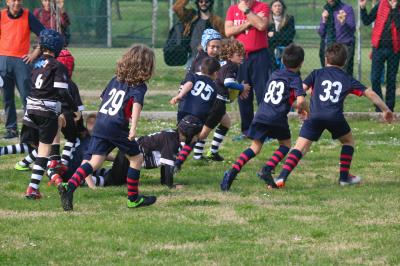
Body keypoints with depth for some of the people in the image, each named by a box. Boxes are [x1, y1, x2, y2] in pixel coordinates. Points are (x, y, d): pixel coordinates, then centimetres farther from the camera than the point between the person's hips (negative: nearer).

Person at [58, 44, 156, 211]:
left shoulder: (116, 79, 20)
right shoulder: (139, 86, 0)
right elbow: (137, 104, -17)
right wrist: (133, 128, -27)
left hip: (100, 124, 6)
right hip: (117, 127, -6)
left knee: (95, 162, -1)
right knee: (136, 158, 13)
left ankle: (69, 187, -22)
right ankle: (133, 198, 19)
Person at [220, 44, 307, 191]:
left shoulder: (274, 74, 20)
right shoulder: (295, 79, 1)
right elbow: (300, 101, -14)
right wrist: (303, 109, 10)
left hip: (261, 115, 4)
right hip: (278, 118, -4)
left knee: (255, 147, 8)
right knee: (285, 144, 18)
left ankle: (232, 171, -11)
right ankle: (267, 169, -2)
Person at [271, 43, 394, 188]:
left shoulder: (317, 74, 20)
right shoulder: (348, 79, 21)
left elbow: (301, 89, 6)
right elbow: (370, 93, 21)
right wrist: (385, 110, 30)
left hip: (315, 116, 0)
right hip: (335, 116, 0)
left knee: (300, 147, -3)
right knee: (348, 140, 28)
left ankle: (282, 178, -20)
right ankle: (344, 176, 26)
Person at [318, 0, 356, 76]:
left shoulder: (347, 8, 0)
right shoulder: (326, 10, 14)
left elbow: (352, 29, -7)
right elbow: (321, 33, 13)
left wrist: (343, 22, -26)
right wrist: (324, 21, -4)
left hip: (345, 45, -4)